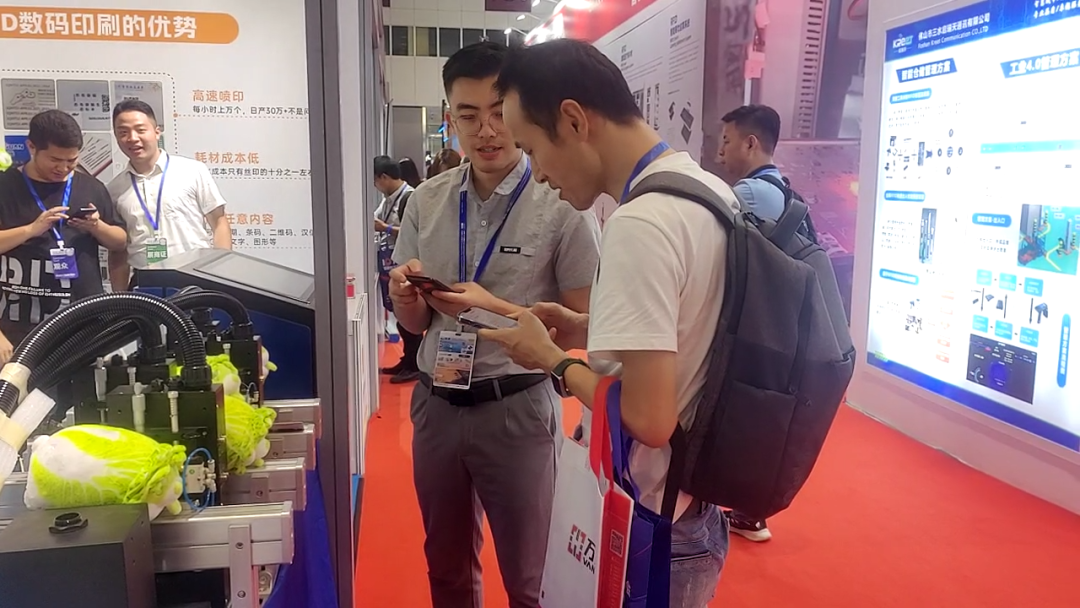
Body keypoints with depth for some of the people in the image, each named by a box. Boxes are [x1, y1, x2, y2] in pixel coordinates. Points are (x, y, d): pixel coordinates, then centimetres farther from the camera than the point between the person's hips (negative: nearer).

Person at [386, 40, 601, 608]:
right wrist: (406, 294, -13)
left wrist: (495, 309, -22)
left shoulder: (563, 204, -11)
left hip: (517, 408, -4)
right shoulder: (426, 201, 2)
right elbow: (414, 323, 9)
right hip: (437, 404, 4)